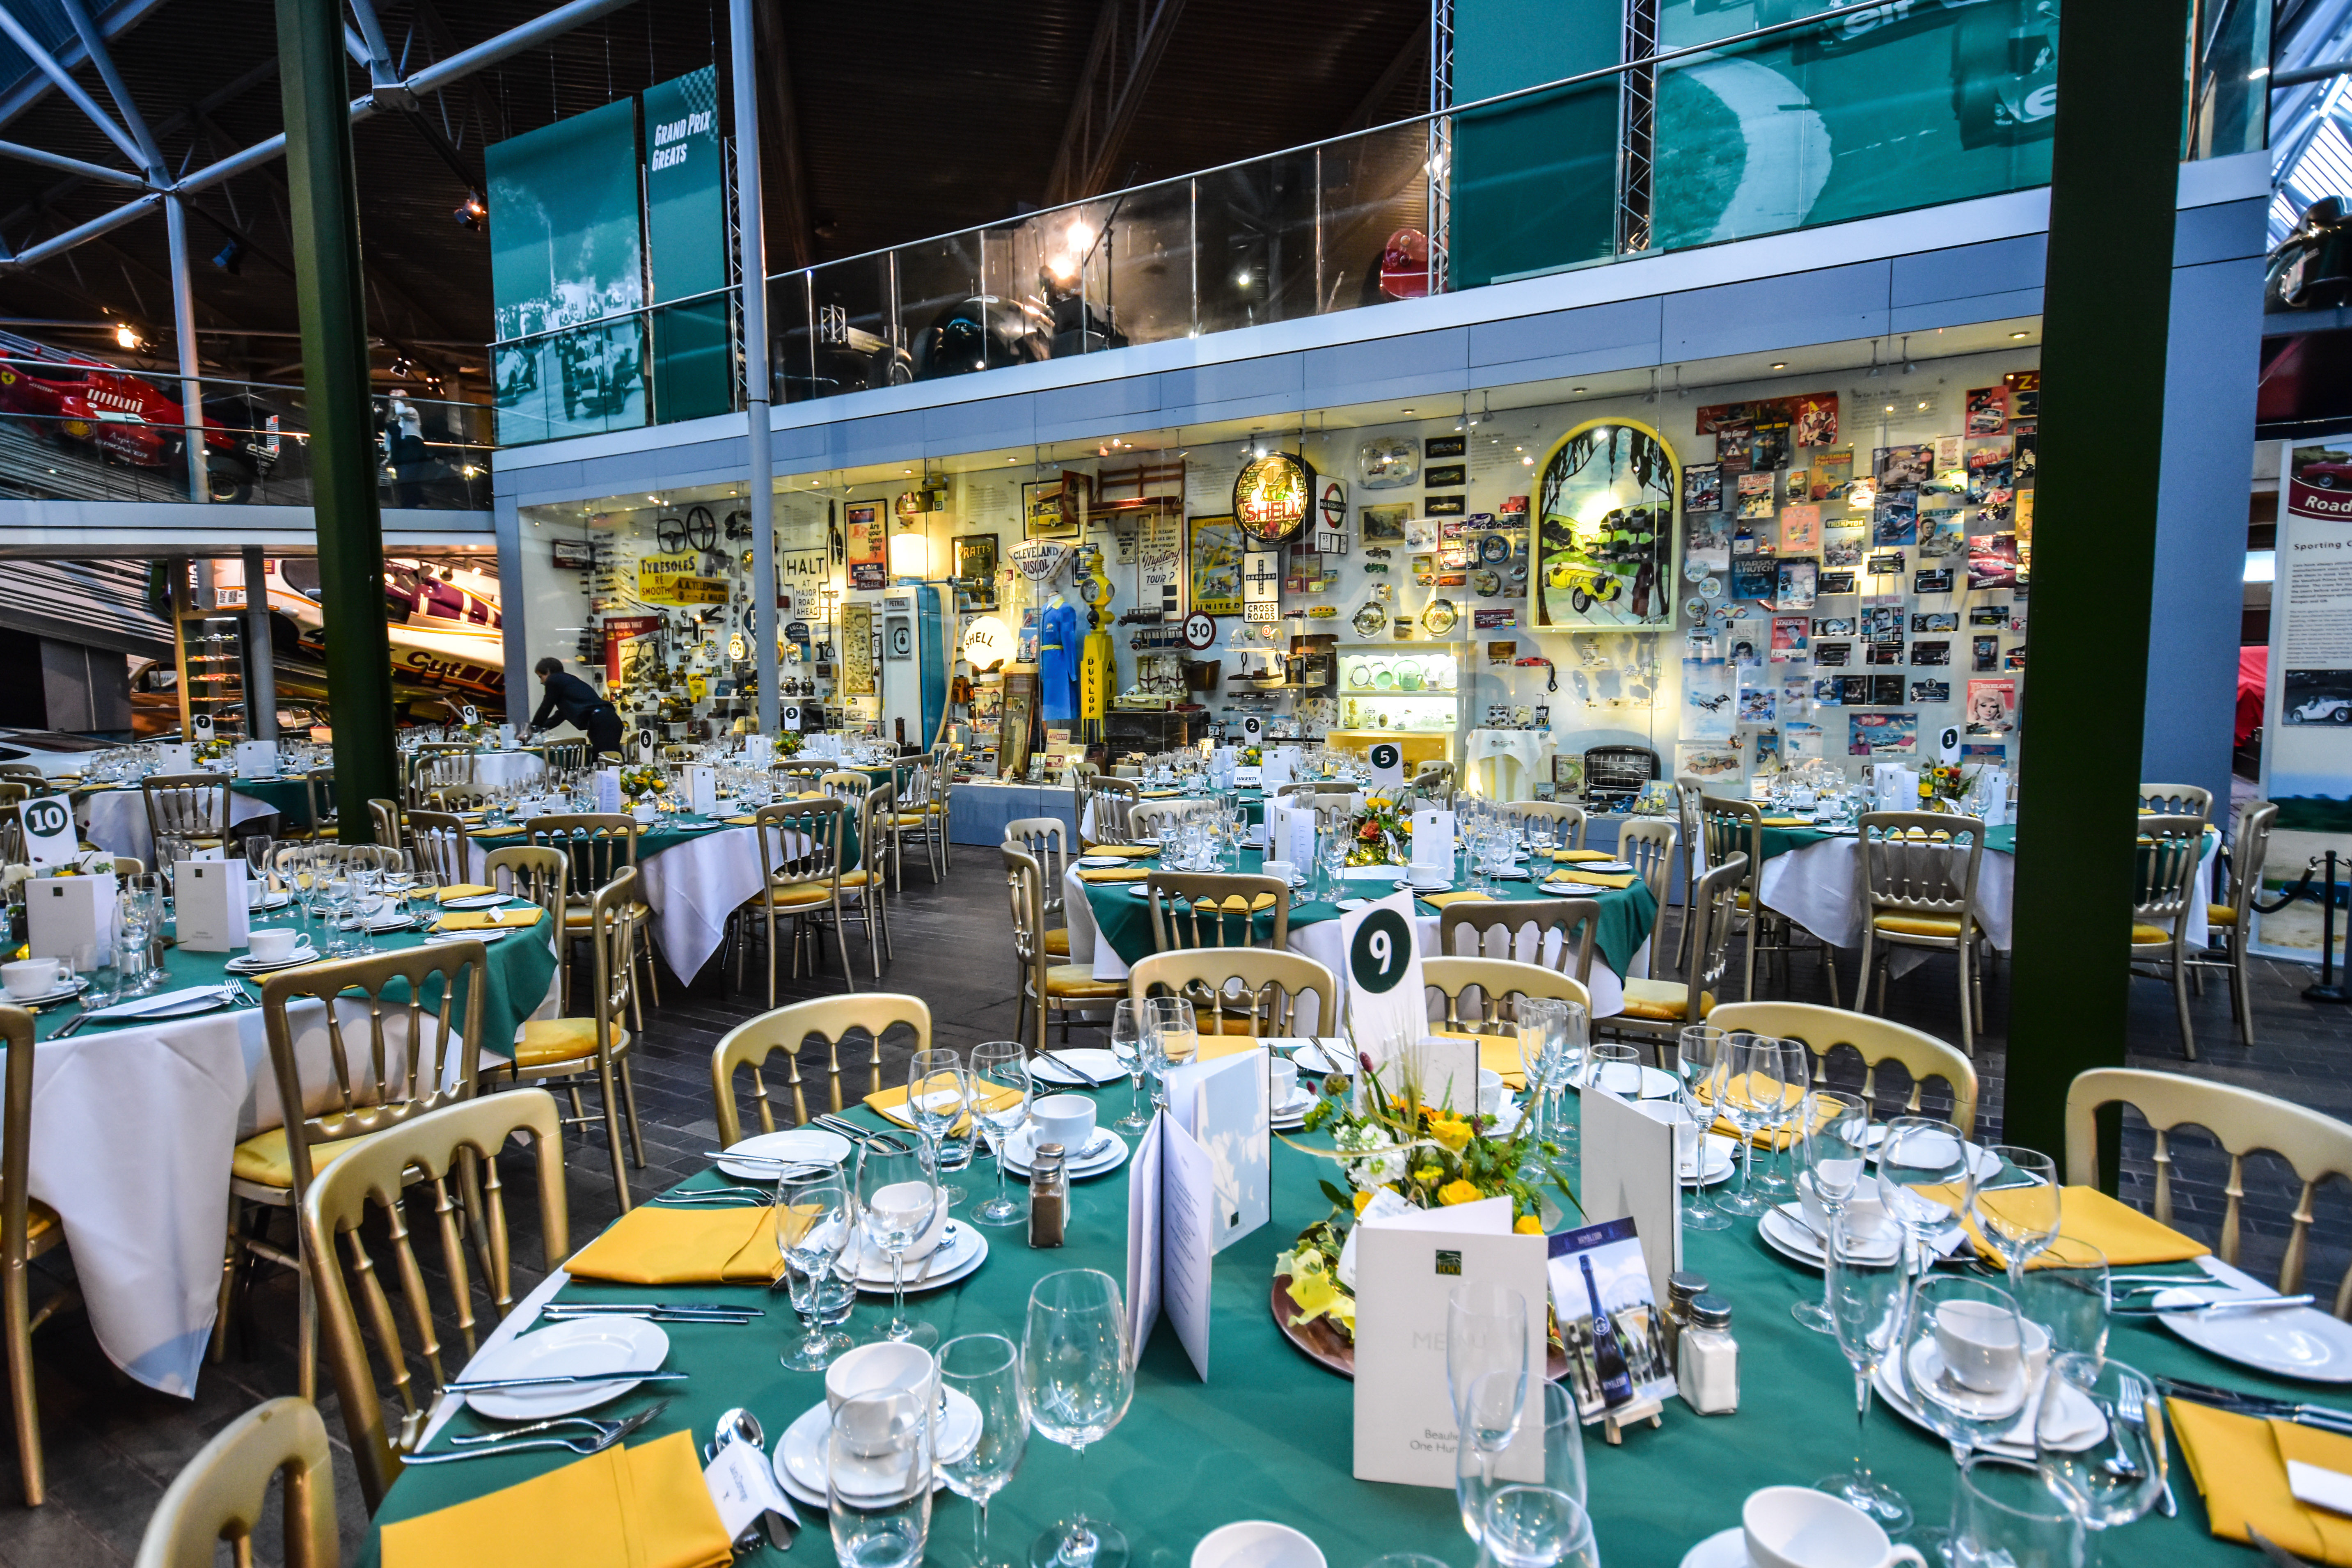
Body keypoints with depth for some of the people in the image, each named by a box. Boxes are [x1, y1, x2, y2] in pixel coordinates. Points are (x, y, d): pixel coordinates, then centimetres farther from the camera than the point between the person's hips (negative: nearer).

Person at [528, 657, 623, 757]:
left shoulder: (554, 680, 7)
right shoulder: (568, 680, 32)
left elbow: (546, 708, 13)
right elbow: (561, 714, 38)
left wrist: (533, 728, 27)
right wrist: (540, 728, 43)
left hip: (601, 722, -9)